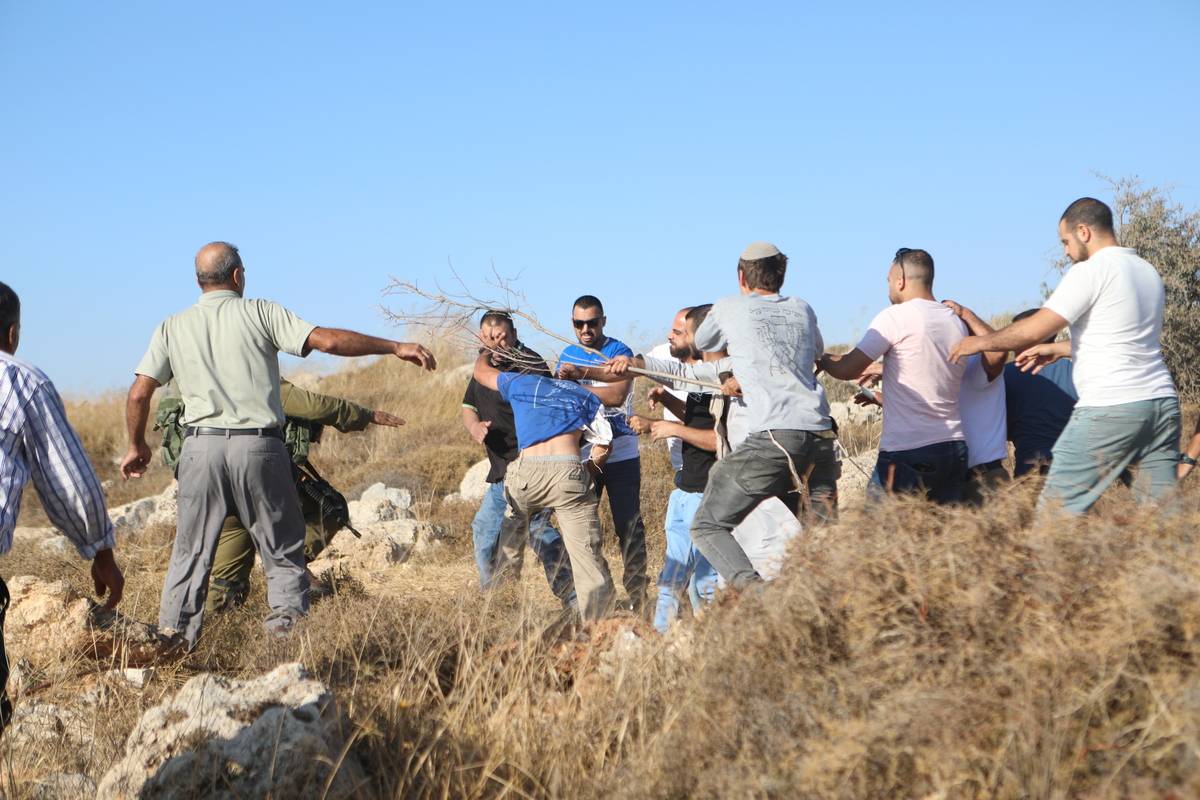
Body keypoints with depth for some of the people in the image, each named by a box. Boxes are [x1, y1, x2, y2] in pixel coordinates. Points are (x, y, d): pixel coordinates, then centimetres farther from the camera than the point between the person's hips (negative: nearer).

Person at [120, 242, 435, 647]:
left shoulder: (172, 328, 11)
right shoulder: (260, 313, 2)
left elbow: (138, 395, 7)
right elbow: (328, 340, -7)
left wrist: (137, 446, 23)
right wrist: (395, 347, -1)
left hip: (201, 447, 3)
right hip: (258, 447, -2)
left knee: (190, 554, 12)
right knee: (283, 553, 8)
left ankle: (172, 639, 12)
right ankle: (288, 632, 2)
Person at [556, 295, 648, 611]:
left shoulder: (619, 352, -6)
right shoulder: (568, 355, 11)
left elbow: (616, 395, -21)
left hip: (621, 455, -5)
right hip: (581, 455, 5)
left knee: (629, 526, -4)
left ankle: (638, 597, 1)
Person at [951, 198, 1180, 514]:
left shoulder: (1090, 271, -8)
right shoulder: (1148, 271, 17)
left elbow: (1034, 329, -9)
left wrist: (981, 342, 6)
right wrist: (1059, 349, 27)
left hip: (1110, 408, -8)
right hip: (1163, 402, 8)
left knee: (1055, 509, -4)